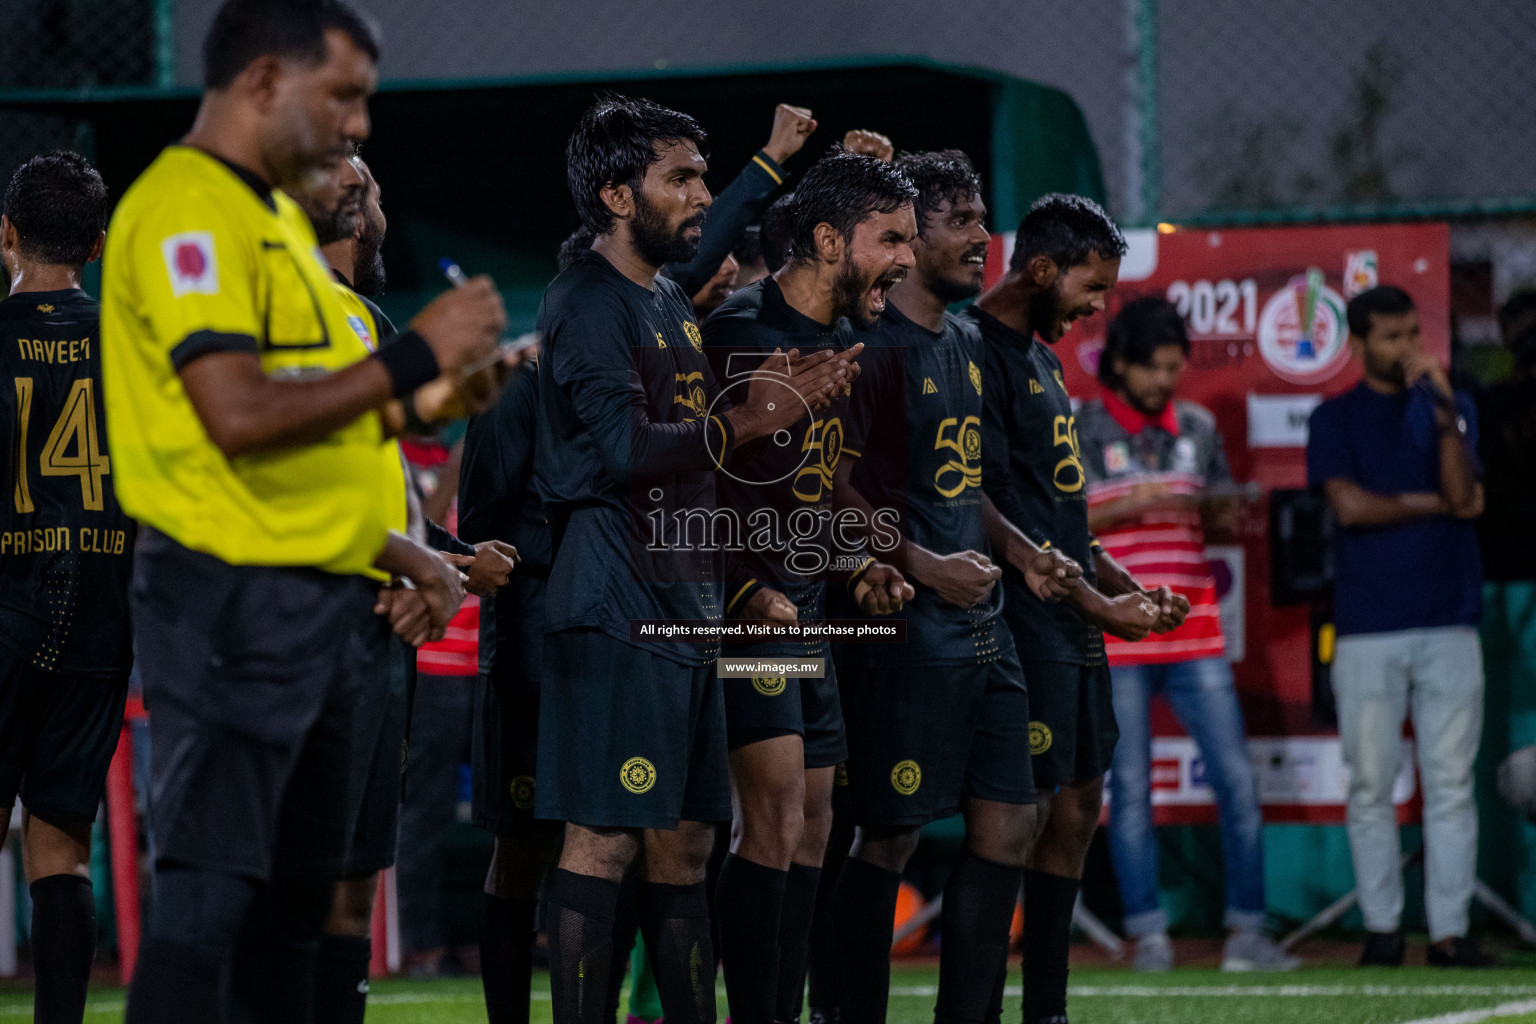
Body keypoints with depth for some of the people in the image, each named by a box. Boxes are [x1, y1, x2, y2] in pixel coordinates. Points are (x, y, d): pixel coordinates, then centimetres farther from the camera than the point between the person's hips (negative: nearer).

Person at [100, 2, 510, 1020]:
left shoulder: (277, 216, 20)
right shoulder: (187, 210, -11)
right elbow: (239, 414, -23)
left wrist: (403, 557, 14)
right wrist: (413, 359, -15)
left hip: (327, 598, 10)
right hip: (233, 597, -10)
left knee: (296, 898, 11)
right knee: (209, 892, -11)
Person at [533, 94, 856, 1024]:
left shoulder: (674, 302, 21)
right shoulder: (588, 301, -9)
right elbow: (627, 446, -21)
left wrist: (777, 394, 11)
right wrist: (744, 423, -14)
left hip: (689, 598, 10)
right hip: (616, 603, -10)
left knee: (686, 837, 10)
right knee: (606, 836, -11)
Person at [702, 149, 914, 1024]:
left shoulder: (843, 343, 13)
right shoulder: (743, 334, -15)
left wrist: (859, 566, 8)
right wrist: (751, 592, -21)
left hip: (808, 605, 9)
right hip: (748, 608, -9)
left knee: (812, 826, 10)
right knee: (777, 819, -15)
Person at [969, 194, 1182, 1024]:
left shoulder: (1039, 356, 18)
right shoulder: (978, 352, -14)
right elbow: (997, 517, -18)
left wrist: (1127, 585, 16)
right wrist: (1096, 603, -16)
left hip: (1073, 628, 10)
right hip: (1025, 625, -10)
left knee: (1076, 811, 11)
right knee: (1020, 818, -10)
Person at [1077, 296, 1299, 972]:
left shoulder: (1198, 427, 12)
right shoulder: (1081, 430, 0)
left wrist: (1223, 512, -5)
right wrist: (1131, 505, -18)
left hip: (1194, 635, 3)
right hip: (1115, 637, -3)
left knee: (1236, 779, -2)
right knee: (1131, 788, -1)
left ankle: (1247, 932, 3)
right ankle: (1148, 934, 5)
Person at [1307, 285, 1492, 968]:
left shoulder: (1451, 409, 14)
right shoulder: (1336, 418, 8)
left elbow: (1463, 494, -2)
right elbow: (1349, 505, -7)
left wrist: (1445, 413, -12)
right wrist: (1435, 504, -1)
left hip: (1448, 624, 2)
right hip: (1368, 628, -2)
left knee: (1451, 784, -1)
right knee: (1371, 786, -1)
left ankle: (1450, 930, 0)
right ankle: (1382, 928, 5)